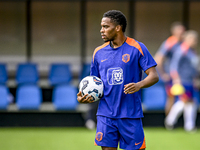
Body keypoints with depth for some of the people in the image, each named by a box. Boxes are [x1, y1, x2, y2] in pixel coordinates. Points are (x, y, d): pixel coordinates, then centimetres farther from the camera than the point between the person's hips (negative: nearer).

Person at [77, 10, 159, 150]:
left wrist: (139, 85, -27)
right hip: (106, 115, 3)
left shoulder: (137, 48, -3)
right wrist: (83, 96, -3)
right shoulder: (99, 52, 10)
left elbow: (154, 76, -7)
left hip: (130, 115, -3)